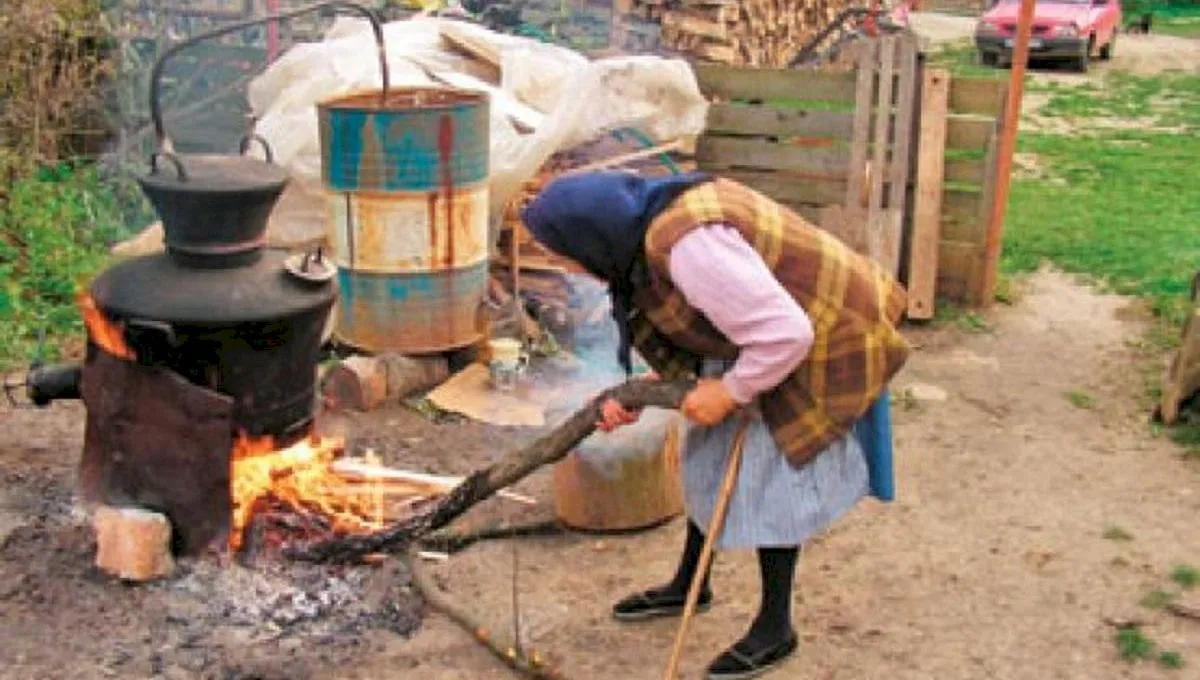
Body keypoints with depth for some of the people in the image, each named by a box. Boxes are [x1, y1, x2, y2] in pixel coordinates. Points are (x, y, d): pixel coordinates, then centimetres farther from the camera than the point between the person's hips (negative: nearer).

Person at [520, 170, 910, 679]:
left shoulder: (688, 243, -34)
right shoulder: (654, 217, -4)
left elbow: (785, 334, -33)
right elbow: (691, 320, 6)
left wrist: (728, 393, -20)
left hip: (807, 350, -10)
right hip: (753, 344, 10)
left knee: (770, 481, -2)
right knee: (712, 459, 17)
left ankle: (775, 629, 17)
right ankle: (689, 586, 36)